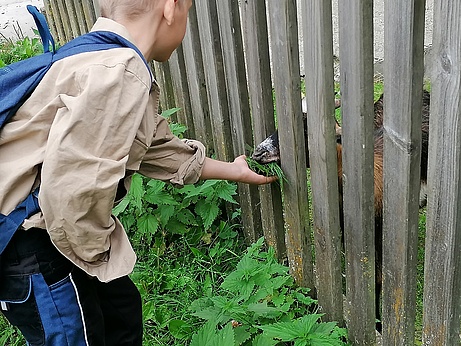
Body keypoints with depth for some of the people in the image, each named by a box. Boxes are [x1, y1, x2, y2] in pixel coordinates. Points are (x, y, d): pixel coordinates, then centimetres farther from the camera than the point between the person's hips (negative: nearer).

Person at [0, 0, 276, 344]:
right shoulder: (121, 71, -25)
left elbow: (164, 152, 19)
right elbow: (72, 186, -33)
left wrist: (233, 170, 30)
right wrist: (92, 251, -13)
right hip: (29, 246, -10)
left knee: (123, 308, 23)